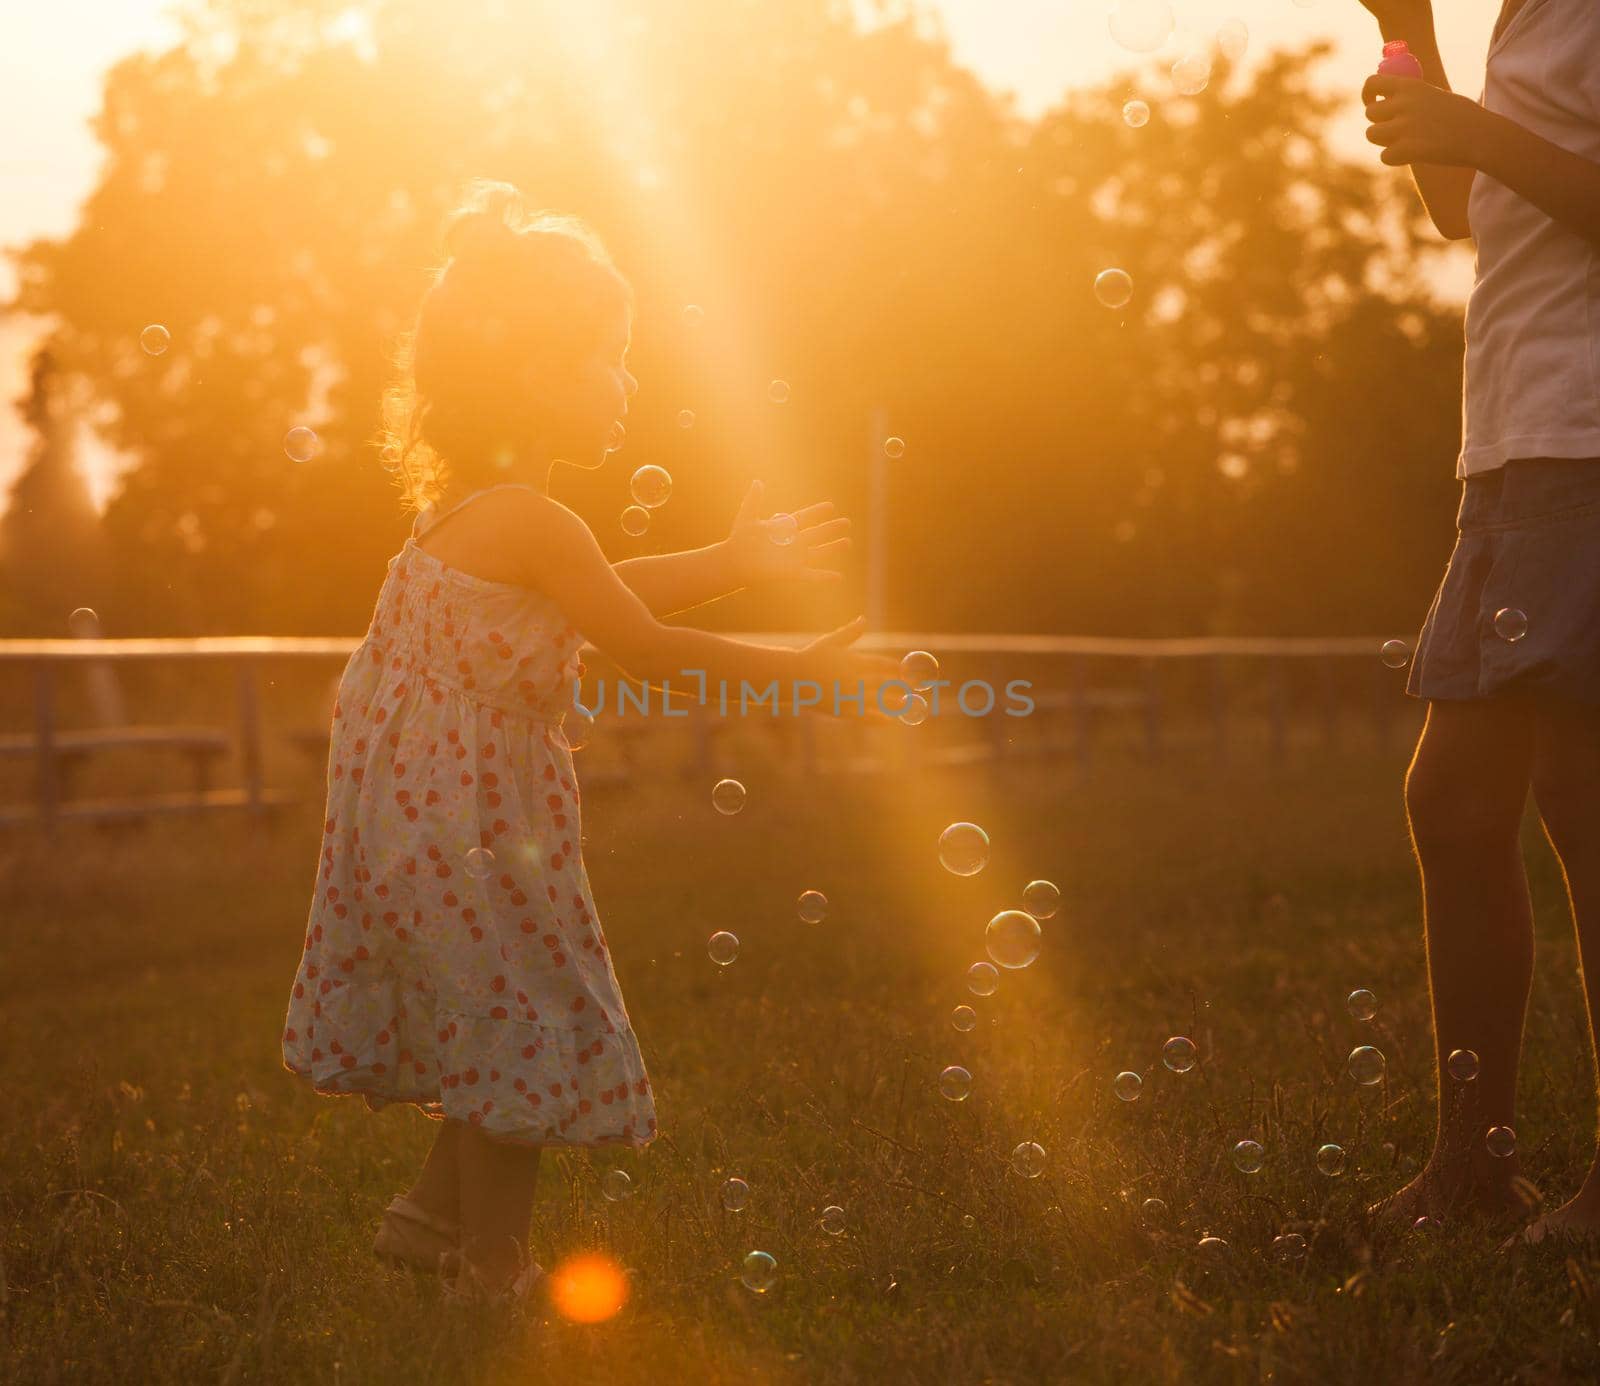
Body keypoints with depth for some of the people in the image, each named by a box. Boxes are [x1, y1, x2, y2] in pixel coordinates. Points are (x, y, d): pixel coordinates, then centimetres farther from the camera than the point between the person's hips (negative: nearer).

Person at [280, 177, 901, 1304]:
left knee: (500, 1029, 22)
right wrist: (807, 671, -8)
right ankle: (493, 1279, 12)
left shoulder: (471, 508, 8)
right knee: (524, 1027, 1)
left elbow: (600, 599, 22)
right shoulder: (534, 523, -22)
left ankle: (437, 1213, 34)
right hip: (474, 821, -10)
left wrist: (737, 563, 23)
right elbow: (648, 651, -16)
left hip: (430, 808, 10)